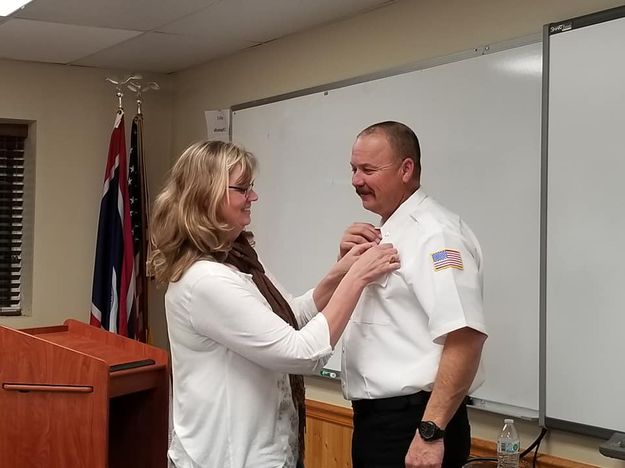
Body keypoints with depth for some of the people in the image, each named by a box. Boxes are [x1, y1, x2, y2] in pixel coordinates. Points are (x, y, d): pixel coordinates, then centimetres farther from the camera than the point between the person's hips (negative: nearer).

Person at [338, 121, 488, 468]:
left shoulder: (435, 233, -17)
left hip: (410, 423, -9)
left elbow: (466, 337, -26)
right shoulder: (383, 235, 11)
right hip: (375, 417, 9)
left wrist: (430, 432, -26)